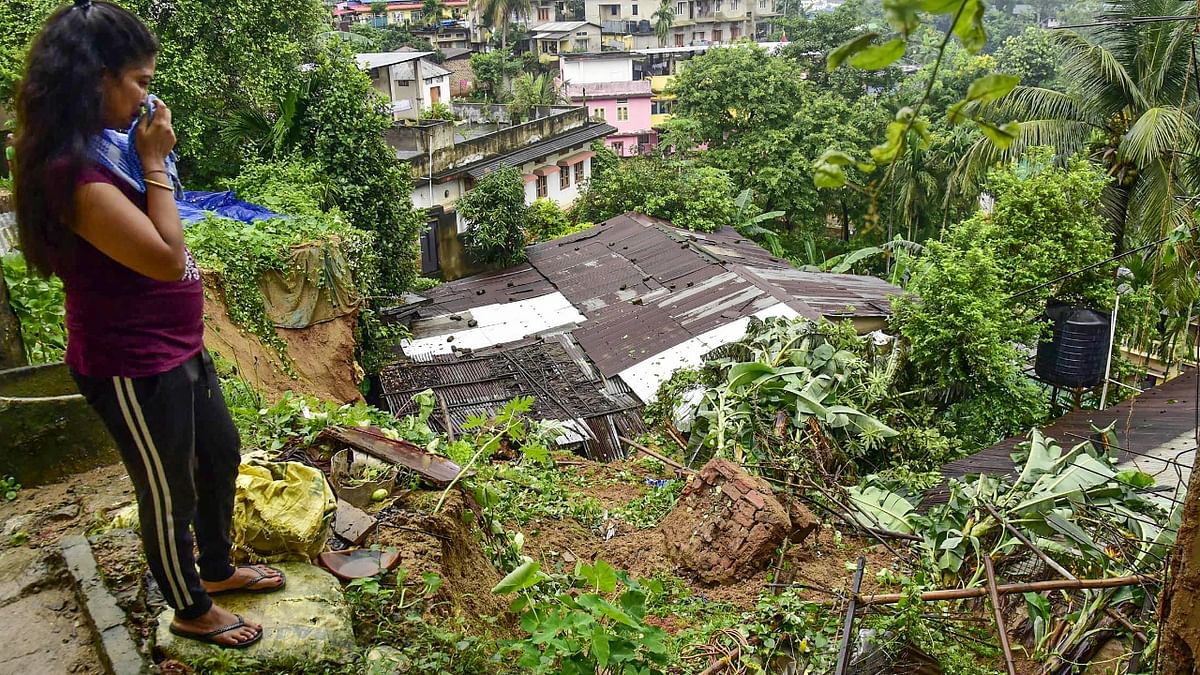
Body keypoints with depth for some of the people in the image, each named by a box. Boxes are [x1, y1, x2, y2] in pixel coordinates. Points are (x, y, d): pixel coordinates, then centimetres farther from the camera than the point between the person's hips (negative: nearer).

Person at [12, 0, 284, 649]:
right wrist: (155, 161, -22)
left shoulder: (105, 147, 4)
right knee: (169, 495, 11)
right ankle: (192, 611, 37)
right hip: (133, 368, -10)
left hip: (176, 347, 10)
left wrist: (150, 155, 5)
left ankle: (218, 568, 49)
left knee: (221, 454, 25)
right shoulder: (74, 173, -28)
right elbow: (167, 257, -28)